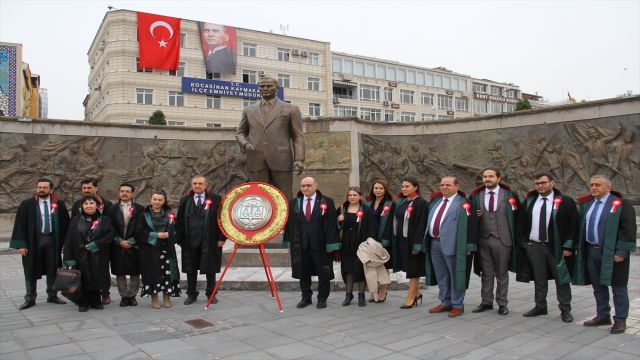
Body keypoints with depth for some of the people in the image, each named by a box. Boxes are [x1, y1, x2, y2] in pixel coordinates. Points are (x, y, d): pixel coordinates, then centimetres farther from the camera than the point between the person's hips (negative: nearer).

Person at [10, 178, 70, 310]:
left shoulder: (59, 204, 2)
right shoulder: (27, 205, -2)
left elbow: (65, 224, 6)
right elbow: (20, 224, -4)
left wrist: (64, 242, 1)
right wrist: (21, 244, -10)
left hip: (52, 240, 2)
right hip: (33, 241, -1)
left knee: (53, 269, 10)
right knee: (31, 270, 6)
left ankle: (52, 295, 24)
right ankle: (30, 299, 18)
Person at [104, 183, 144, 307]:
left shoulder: (140, 209, 2)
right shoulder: (111, 209, 7)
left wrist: (131, 241, -10)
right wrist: (119, 241, -8)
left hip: (134, 247, -1)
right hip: (118, 247, 1)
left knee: (135, 273, 4)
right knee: (120, 273, 5)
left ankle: (132, 296, 17)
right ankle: (124, 296, 17)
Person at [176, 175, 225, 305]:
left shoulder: (215, 199, 0)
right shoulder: (185, 201, 10)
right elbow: (180, 221, 10)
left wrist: (221, 238, -7)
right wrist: (179, 239, 3)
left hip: (210, 240, -2)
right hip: (190, 240, 3)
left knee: (210, 269, 6)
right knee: (190, 269, 9)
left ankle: (211, 294, 20)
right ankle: (191, 294, 22)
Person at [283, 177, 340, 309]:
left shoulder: (327, 202, -3)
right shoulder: (293, 203, 6)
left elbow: (332, 224, -6)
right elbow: (289, 224, 8)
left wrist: (332, 246, -11)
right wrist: (289, 243, 4)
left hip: (321, 245, -2)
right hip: (300, 245, 3)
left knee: (323, 273, 7)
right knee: (303, 273, 11)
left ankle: (322, 298, 22)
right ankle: (306, 297, 26)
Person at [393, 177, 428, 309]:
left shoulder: (421, 203, -10)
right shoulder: (400, 202, 12)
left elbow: (421, 224, -16)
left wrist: (417, 245, -20)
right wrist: (393, 240, 9)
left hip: (412, 241, -7)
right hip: (400, 240, 7)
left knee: (413, 269, 2)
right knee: (408, 267, 13)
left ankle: (410, 298, 11)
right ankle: (416, 293, 29)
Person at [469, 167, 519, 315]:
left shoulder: (509, 195, -1)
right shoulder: (476, 196, 6)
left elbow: (516, 216, 0)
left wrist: (514, 238, -4)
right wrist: (475, 215, -9)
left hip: (502, 240, -2)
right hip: (483, 240, 2)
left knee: (502, 274, 8)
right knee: (486, 274, 11)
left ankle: (502, 304, 19)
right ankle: (486, 302, 21)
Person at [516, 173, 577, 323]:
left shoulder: (565, 202, -3)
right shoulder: (529, 201, 8)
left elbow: (573, 224, -4)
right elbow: (521, 223, 12)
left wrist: (567, 246, -10)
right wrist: (523, 242, 4)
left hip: (557, 247, -3)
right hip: (533, 247, 3)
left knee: (561, 279, 4)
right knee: (539, 279, 12)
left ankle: (565, 309, 16)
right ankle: (540, 306, 24)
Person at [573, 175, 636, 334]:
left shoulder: (621, 204, -8)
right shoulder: (586, 204, 12)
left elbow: (629, 229, -11)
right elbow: (581, 228, 17)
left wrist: (622, 252, -16)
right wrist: (579, 248, 11)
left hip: (612, 253, -6)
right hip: (591, 251, 6)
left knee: (618, 287, 4)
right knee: (598, 286, 14)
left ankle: (620, 320, 14)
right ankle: (602, 316, 26)